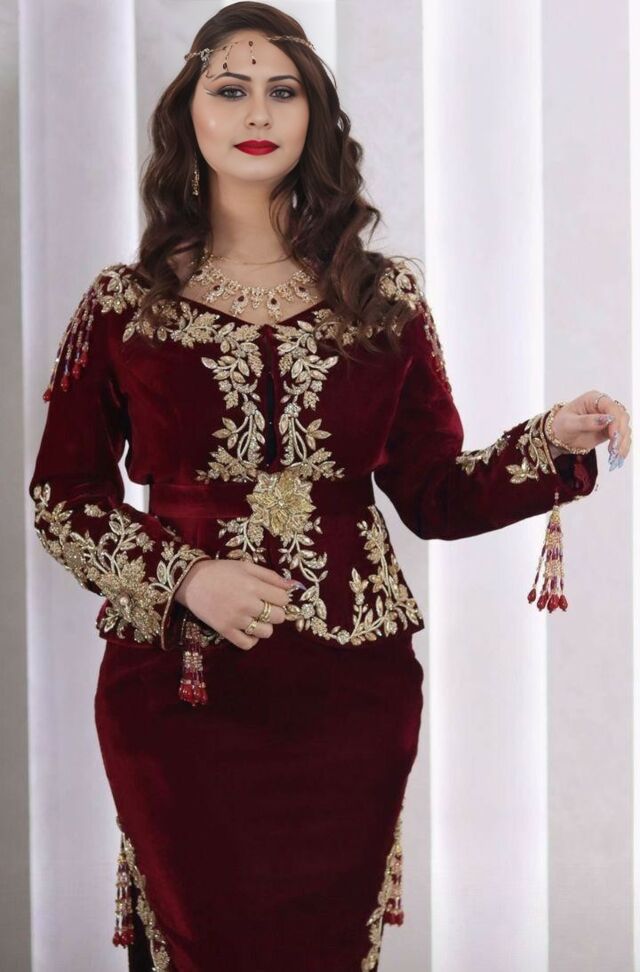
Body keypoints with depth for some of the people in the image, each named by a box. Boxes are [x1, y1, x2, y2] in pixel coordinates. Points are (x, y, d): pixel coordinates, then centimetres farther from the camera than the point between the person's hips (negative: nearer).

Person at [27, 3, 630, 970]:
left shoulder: (385, 298, 6)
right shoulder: (124, 305, 3)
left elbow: (436, 497, 7)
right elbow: (60, 497, 6)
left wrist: (552, 441, -9)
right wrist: (184, 575, -9)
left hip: (350, 688, 1)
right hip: (179, 689, -1)